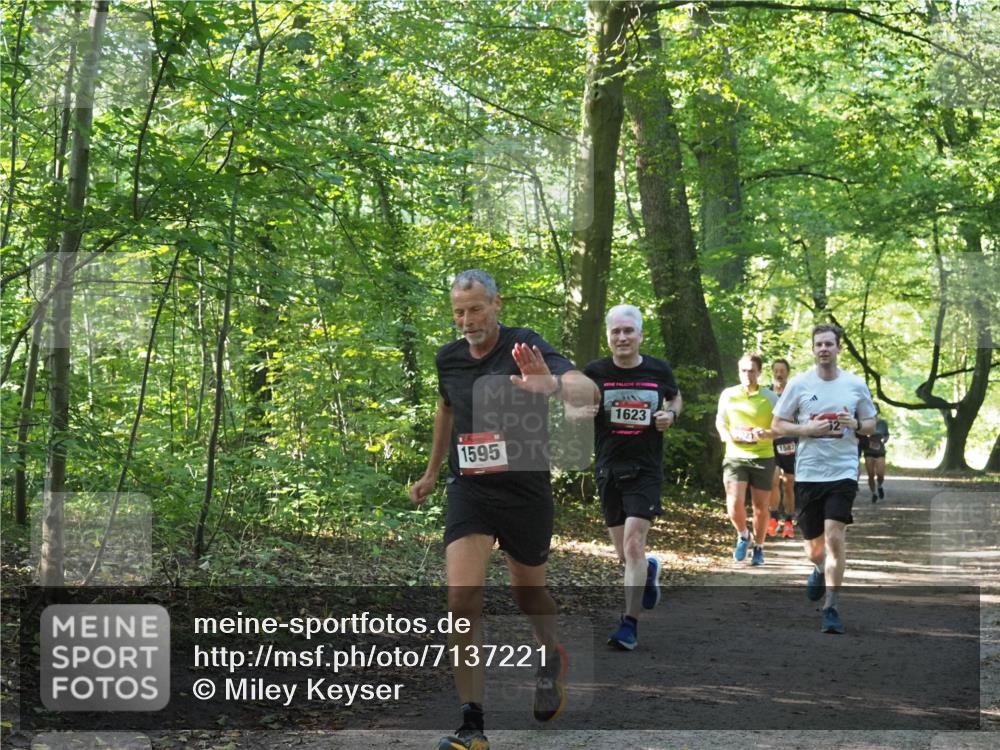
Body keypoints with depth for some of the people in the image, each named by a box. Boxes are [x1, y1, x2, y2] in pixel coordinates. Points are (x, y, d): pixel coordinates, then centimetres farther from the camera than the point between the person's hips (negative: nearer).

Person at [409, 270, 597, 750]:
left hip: (525, 489, -2)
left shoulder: (525, 348, -14)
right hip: (469, 490, 2)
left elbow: (588, 392, -30)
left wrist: (554, 385, -53)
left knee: (527, 591, 16)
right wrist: (432, 472, 29)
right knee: (462, 599, -15)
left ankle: (551, 658, 51)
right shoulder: (448, 358, 0)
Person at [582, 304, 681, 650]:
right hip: (608, 469, 2)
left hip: (645, 470, -2)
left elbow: (676, 399, 19)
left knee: (633, 546, -14)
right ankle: (650, 570, 47)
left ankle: (630, 624, -8)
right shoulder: (595, 372, -3)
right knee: (625, 554, 11)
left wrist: (671, 414, -4)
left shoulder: (658, 370, -1)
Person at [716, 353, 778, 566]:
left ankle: (758, 547, 27)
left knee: (760, 506, 6)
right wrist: (727, 435, -8)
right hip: (735, 456, 0)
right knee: (734, 504, -13)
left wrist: (767, 434, -19)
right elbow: (720, 422, 14)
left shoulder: (770, 397, -1)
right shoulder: (728, 395, 2)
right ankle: (743, 535, 17)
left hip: (763, 457, 0)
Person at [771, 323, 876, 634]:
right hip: (808, 473, 1)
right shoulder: (799, 384, 1)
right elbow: (777, 424, 4)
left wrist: (855, 425, -10)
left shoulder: (856, 385, 4)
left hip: (843, 472, -1)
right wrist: (809, 429, -13)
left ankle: (832, 607, -8)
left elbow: (871, 425, 13)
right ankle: (820, 569, 47)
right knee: (814, 545, 10)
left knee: (835, 536, -16)